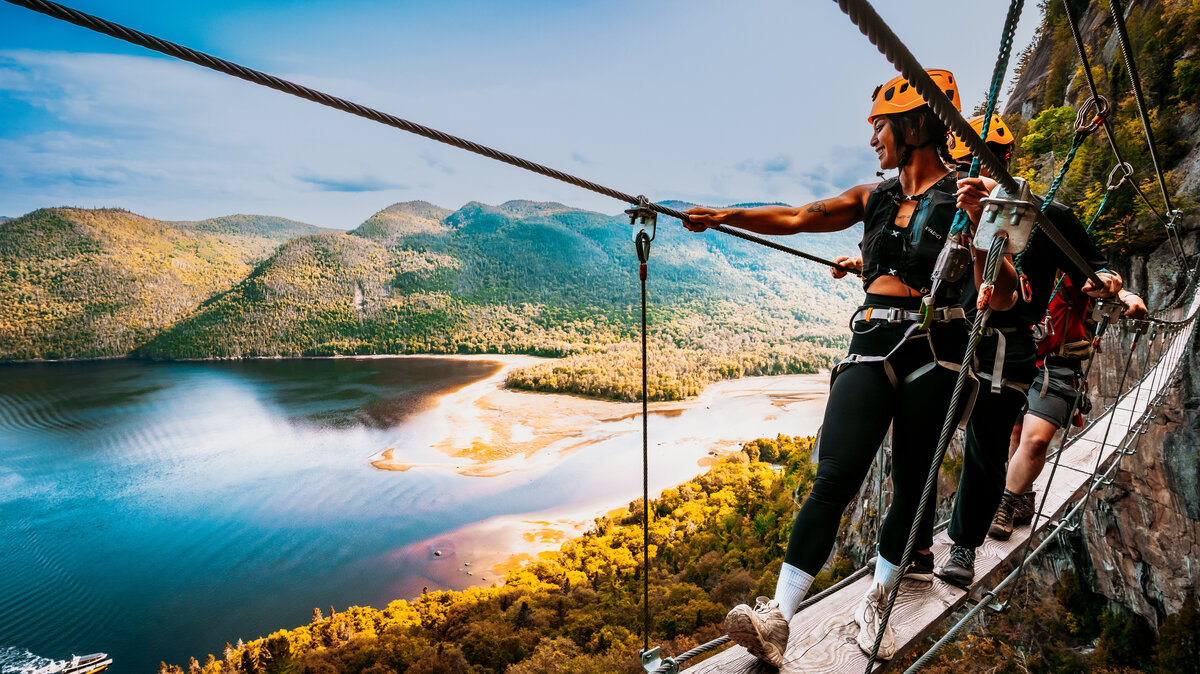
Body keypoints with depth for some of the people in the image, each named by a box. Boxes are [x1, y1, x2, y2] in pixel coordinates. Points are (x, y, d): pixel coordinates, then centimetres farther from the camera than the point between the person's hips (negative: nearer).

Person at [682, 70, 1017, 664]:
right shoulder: (874, 198, 13)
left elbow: (1003, 298, -7)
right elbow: (795, 219, 7)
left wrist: (979, 229, -23)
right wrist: (724, 216, -5)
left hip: (933, 354, -2)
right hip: (870, 348, 2)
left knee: (913, 489, 6)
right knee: (835, 479, -12)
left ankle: (874, 604, 26)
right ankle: (776, 617, -14)